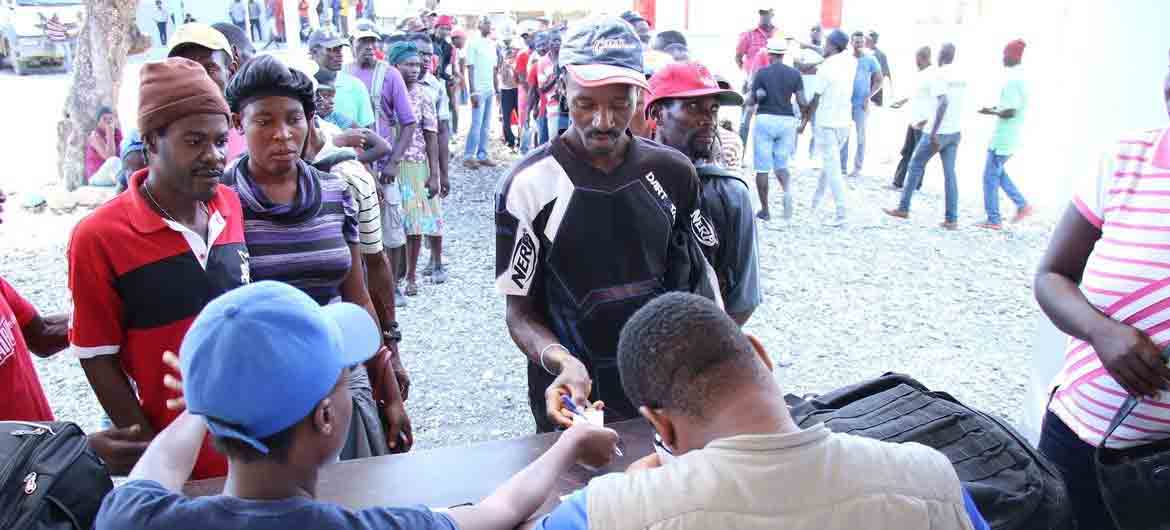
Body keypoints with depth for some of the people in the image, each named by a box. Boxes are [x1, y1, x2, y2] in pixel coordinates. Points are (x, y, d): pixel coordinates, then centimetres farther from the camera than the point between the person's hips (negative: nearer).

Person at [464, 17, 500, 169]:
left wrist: (497, 89, 13)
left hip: (490, 90, 6)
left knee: (486, 126, 7)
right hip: (479, 90, -6)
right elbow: (470, 69, -9)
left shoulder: (493, 45, 14)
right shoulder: (473, 44, -5)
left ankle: (482, 155, 12)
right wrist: (473, 92, -15)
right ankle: (468, 157, -3)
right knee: (476, 125, -8)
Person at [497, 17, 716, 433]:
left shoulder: (673, 173, -4)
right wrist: (563, 362, -26)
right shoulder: (528, 186, -14)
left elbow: (697, 276, 8)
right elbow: (520, 312, -8)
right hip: (572, 400, -3)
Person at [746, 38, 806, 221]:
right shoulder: (795, 74, 2)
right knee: (781, 164, 15)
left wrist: (750, 95, 18)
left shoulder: (762, 73, -4)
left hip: (765, 119, -3)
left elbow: (751, 101, -3)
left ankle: (764, 210, 7)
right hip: (787, 120, 3)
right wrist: (810, 102, 20)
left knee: (762, 168, 4)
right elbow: (802, 102, -2)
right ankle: (788, 189, -17)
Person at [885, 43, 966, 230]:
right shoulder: (960, 77, 11)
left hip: (938, 132, -7)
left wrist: (933, 133, -25)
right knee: (949, 173, 5)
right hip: (955, 132, 7)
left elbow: (944, 103, -24)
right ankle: (952, 219, 2)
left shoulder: (939, 74, -12)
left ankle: (903, 208, 16)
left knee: (915, 165, 8)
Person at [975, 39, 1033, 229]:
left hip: (1003, 138, -10)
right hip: (1010, 137, 10)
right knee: (998, 173, 21)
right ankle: (1022, 205, 18)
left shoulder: (1012, 80, -20)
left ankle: (993, 220, 7)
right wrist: (997, 108, 13)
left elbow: (1010, 112, -24)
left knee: (990, 177, 0)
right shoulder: (1021, 77, 11)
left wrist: (991, 112, -10)